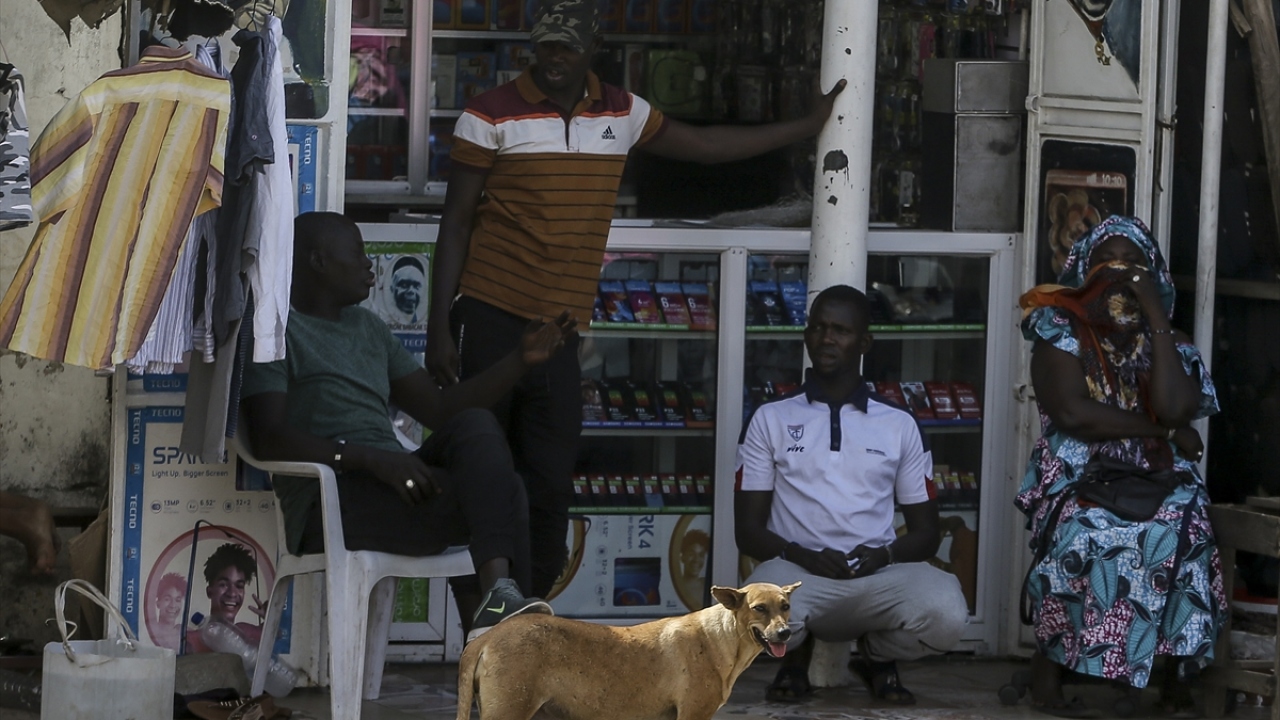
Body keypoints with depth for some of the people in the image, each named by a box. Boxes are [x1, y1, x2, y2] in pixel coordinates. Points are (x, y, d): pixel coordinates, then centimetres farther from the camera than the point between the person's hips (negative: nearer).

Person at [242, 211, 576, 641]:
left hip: (393, 482, 7)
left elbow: (439, 409, 25)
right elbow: (270, 440, -14)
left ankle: (499, 598, -38)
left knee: (474, 426, -23)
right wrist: (371, 458, -26)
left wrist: (521, 360, 12)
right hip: (329, 501, -7)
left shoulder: (367, 328, 28)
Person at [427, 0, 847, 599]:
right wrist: (438, 329, -7)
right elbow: (456, 223, -2)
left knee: (550, 490, 1)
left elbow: (702, 145, 24)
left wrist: (808, 127, 28)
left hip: (559, 331, 4)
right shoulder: (493, 114, -4)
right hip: (489, 321, -4)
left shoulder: (621, 113, 10)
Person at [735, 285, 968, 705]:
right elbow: (748, 530, 7)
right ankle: (797, 655, 2)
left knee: (946, 615, -34)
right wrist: (803, 556, -14)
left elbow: (926, 533, 15)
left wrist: (884, 554, -9)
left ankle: (877, 654, 4)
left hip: (880, 576, 1)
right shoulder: (770, 420, 10)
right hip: (798, 572, -1)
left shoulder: (900, 425, 14)